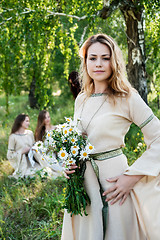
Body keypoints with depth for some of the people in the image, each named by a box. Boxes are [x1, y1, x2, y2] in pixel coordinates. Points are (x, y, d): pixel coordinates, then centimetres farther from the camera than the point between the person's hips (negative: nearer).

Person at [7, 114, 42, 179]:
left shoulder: (30, 133, 8)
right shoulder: (13, 137, -8)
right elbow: (9, 155, -7)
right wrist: (22, 152, -14)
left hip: (33, 163, 5)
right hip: (22, 165, -5)